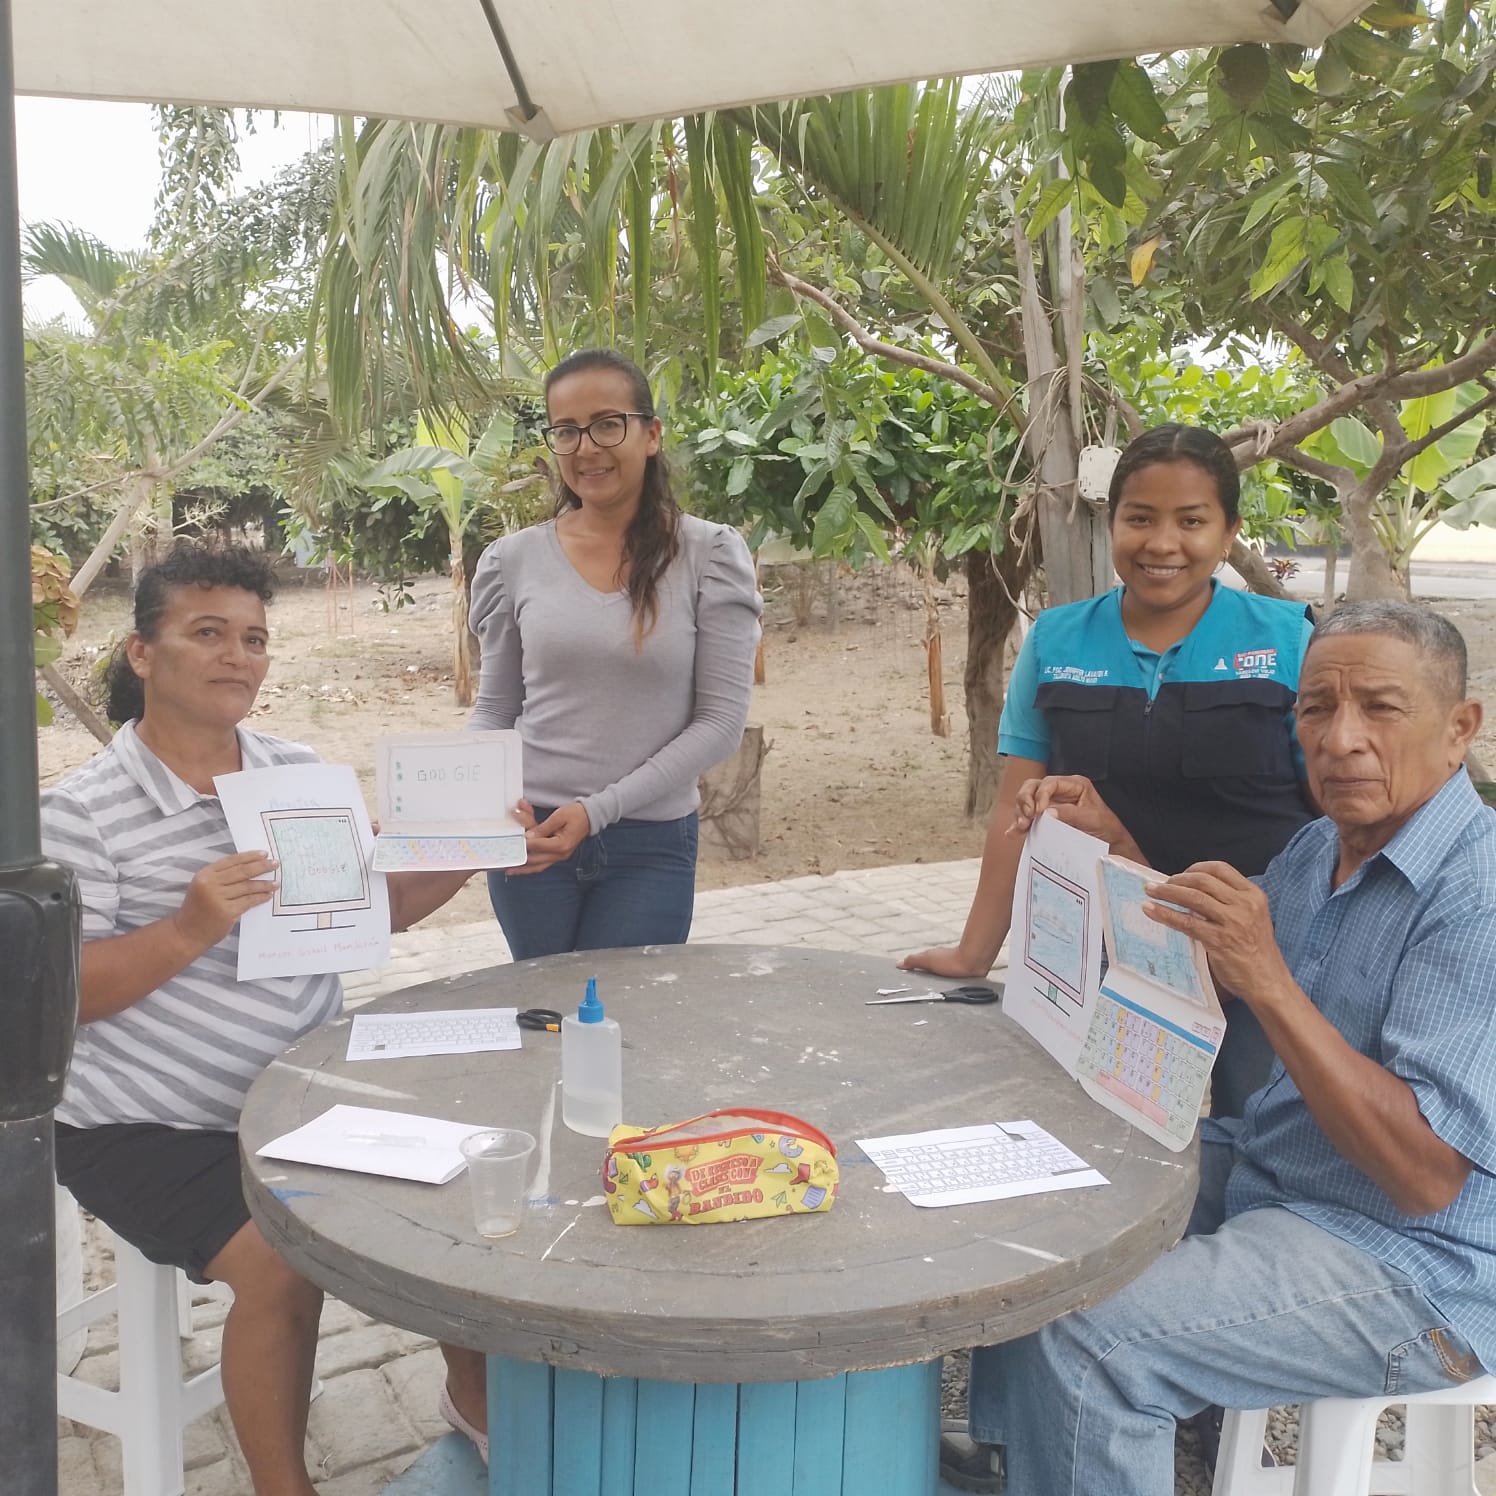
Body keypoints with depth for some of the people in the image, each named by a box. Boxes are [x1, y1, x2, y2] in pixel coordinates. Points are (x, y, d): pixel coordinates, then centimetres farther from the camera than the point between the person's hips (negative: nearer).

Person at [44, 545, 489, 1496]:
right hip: (147, 1124, -6)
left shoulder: (299, 770, 3)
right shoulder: (84, 812, -13)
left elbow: (375, 909, 9)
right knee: (283, 1264, -25)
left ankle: (474, 1395, 25)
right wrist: (190, 930, -30)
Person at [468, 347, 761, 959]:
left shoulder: (709, 554, -6)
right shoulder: (513, 559, 1)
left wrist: (600, 809, -16)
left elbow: (721, 720, -8)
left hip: (651, 844, -2)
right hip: (529, 840, 2)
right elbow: (494, 709, 9)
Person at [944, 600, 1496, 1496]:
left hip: (1412, 1263, -9)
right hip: (1268, 1174, 9)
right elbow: (1211, 976, 21)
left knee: (1089, 1342, -24)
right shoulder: (1320, 850, 5)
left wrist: (1270, 982, -35)